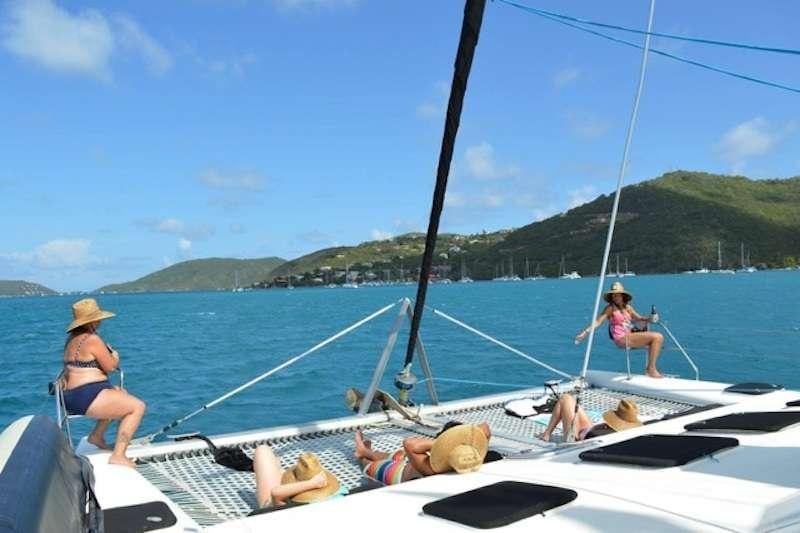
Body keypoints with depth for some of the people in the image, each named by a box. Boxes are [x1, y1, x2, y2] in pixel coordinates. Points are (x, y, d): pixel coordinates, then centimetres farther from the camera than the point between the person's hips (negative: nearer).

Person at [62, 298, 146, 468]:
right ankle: (118, 455, -14)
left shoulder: (72, 338, 15)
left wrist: (109, 359, 11)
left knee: (122, 395, 29)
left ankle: (97, 435, 26)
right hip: (87, 398, -11)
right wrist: (114, 356, 11)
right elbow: (110, 366, -11)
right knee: (137, 406, -11)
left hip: (72, 396, 11)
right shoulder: (92, 339, -16)